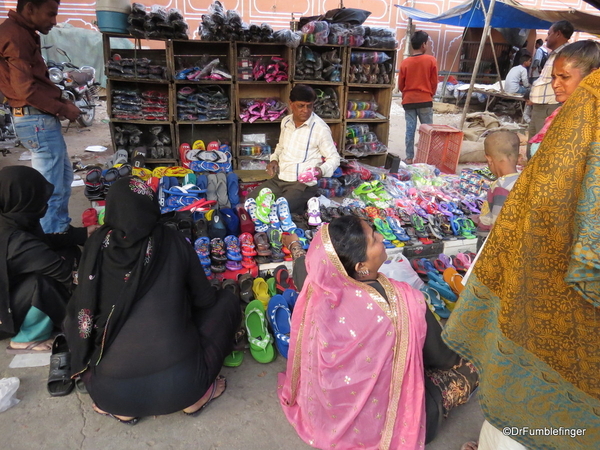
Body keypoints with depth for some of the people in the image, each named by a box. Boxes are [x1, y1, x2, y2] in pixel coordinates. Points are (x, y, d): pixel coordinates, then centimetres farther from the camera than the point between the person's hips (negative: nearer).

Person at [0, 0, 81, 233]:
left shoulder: (23, 33, 17)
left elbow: (35, 81, 14)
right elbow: (26, 88, -21)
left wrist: (61, 102, 2)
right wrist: (63, 109, -11)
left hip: (43, 118, 11)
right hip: (38, 120, -11)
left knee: (64, 176, 21)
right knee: (51, 189, -5)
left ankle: (61, 229, 33)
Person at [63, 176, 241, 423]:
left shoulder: (96, 245, -3)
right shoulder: (173, 242, -5)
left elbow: (81, 309, 8)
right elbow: (204, 299, 7)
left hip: (111, 393, 2)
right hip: (180, 385, -1)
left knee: (72, 320, 26)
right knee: (227, 300, 17)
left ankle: (122, 408, 16)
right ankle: (197, 393, 10)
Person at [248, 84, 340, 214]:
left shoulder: (321, 128, -14)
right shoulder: (285, 121, 6)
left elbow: (334, 158, -6)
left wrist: (322, 170, -26)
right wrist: (274, 160, 4)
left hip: (303, 183, -7)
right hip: (278, 179, 7)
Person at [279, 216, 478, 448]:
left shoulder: (318, 288, -20)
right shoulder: (404, 301, -31)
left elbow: (302, 269, 7)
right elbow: (442, 359, -12)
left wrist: (294, 245, 28)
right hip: (377, 425, -4)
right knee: (469, 368, 11)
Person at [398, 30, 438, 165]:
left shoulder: (405, 62, -1)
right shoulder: (431, 60, -6)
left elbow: (400, 85, 5)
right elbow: (434, 82, 0)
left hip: (408, 101, 2)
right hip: (425, 100, -2)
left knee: (410, 130, 4)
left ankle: (409, 157, 6)